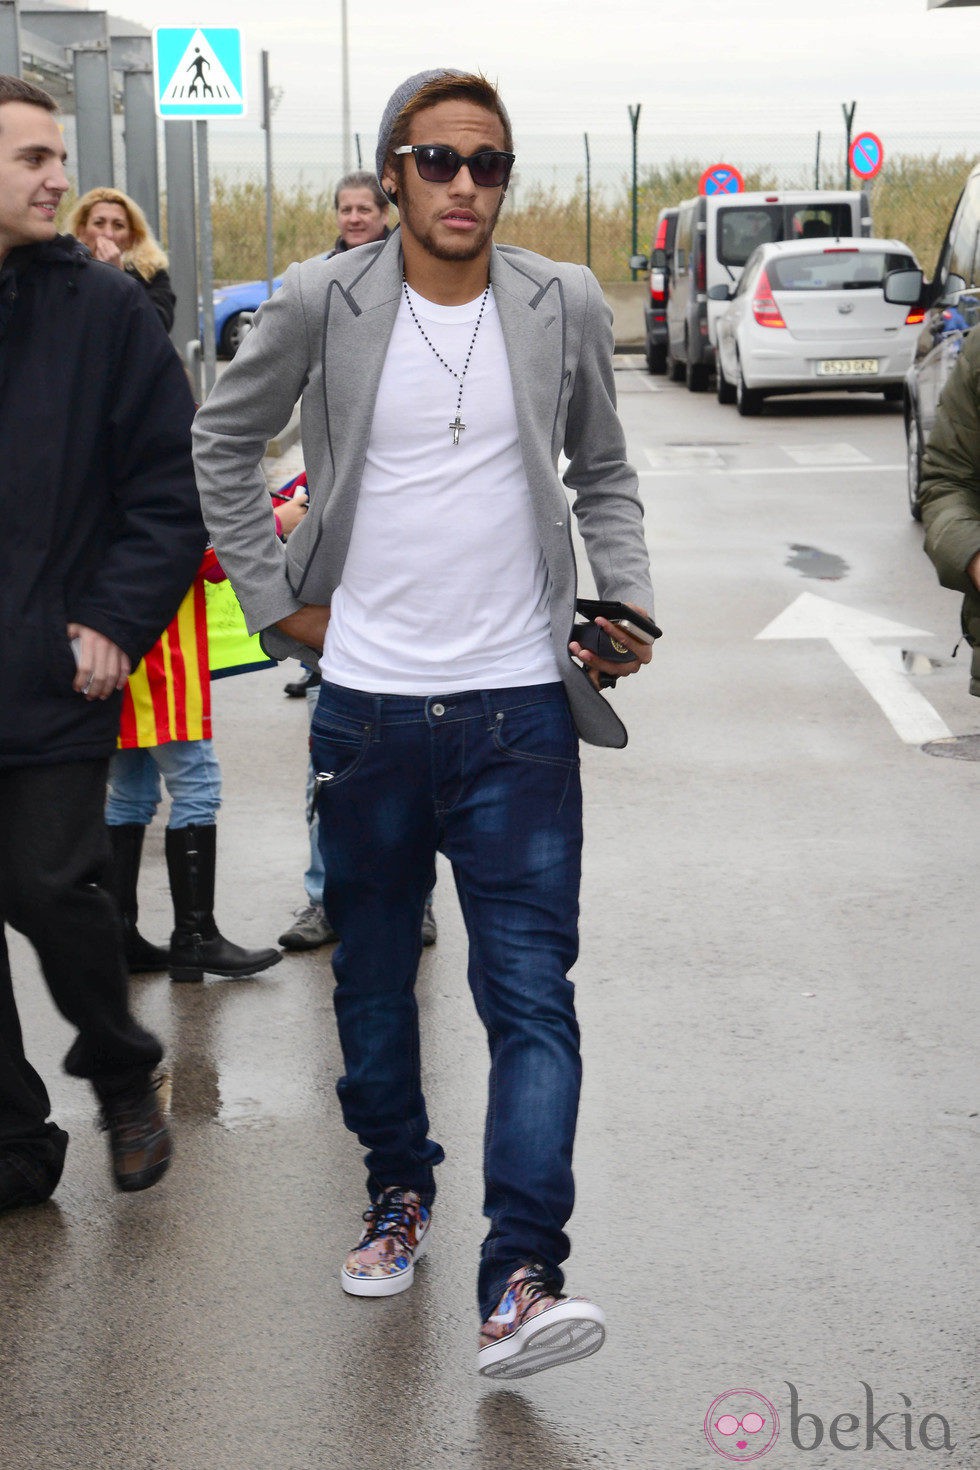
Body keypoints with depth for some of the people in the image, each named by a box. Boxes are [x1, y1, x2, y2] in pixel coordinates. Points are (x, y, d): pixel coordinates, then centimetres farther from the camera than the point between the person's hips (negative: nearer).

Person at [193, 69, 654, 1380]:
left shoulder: (566, 306, 2)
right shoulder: (320, 304, -1)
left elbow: (603, 474, 14)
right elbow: (224, 443, 11)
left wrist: (627, 602, -1)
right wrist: (276, 600, 4)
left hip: (518, 707, -1)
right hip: (366, 705, 1)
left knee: (531, 994, -8)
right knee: (373, 979, 14)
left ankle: (520, 1282, -9)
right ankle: (399, 1187, 35)